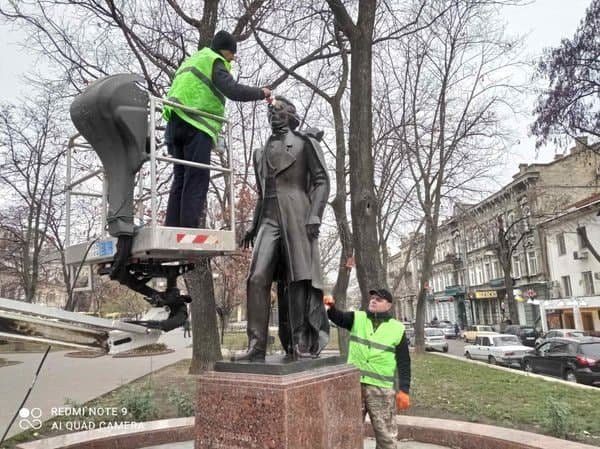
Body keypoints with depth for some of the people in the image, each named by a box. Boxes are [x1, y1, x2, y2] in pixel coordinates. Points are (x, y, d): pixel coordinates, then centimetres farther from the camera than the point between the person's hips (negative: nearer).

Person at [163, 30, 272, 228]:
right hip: (196, 125, -9)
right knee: (196, 179, -12)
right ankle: (189, 227, -18)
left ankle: (172, 228, 2)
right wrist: (261, 93, -1)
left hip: (175, 123, 9)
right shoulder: (213, 61, 2)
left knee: (180, 179, 6)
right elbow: (233, 90, -13)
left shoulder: (192, 60, 32)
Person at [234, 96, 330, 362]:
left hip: (296, 216, -5)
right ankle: (256, 347, -8)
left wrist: (315, 217, -15)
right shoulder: (262, 152, 24)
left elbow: (322, 181, -1)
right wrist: (254, 225, 18)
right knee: (257, 279, -9)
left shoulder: (305, 142, 8)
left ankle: (302, 346, 0)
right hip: (268, 220, 5)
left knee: (298, 280, -6)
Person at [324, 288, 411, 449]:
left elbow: (404, 362, 0)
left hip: (381, 388, -2)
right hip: (354, 384, 2)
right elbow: (338, 318, -14)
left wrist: (404, 390, -7)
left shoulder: (397, 329, 0)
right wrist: (331, 307, -36)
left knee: (385, 433, 9)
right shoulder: (357, 318, 5)